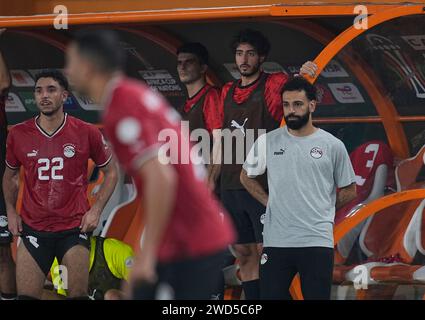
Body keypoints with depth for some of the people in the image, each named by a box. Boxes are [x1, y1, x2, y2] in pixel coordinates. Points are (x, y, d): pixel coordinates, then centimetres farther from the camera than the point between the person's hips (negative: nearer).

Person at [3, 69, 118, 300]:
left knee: (78, 295, -1)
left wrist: (96, 210, -2)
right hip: (33, 228, 1)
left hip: (75, 228, -1)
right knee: (26, 296, -2)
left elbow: (110, 171, 8)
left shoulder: (87, 133, -4)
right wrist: (10, 211, 7)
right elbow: (10, 175, 19)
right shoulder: (18, 134, 1)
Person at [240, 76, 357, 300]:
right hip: (275, 241, 1)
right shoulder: (267, 142, 4)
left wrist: (321, 208, 7)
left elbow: (348, 190, 11)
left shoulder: (333, 146, 1)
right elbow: (246, 176, 19)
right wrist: (269, 202, 9)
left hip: (317, 241, -1)